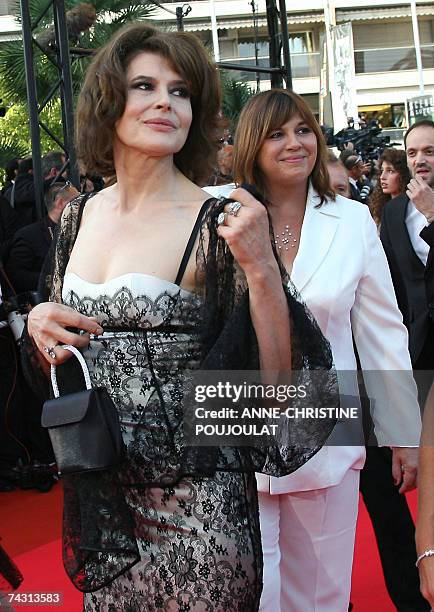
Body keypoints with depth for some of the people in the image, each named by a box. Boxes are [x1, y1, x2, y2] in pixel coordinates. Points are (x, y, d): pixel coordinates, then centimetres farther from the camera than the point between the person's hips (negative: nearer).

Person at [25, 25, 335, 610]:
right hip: (100, 495, 5)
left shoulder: (215, 223, -13)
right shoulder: (79, 216, 3)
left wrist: (261, 268, -27)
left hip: (196, 504, -5)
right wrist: (40, 324, -5)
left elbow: (275, 375, -14)